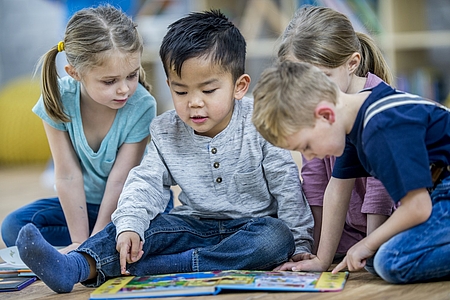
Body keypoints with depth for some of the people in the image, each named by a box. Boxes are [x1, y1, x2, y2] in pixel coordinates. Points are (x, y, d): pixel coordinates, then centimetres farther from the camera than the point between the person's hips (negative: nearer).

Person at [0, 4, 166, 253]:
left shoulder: (141, 106, -24)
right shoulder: (59, 99, -20)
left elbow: (119, 180, -22)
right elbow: (68, 174, -19)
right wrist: (80, 242, -21)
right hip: (81, 203, 2)